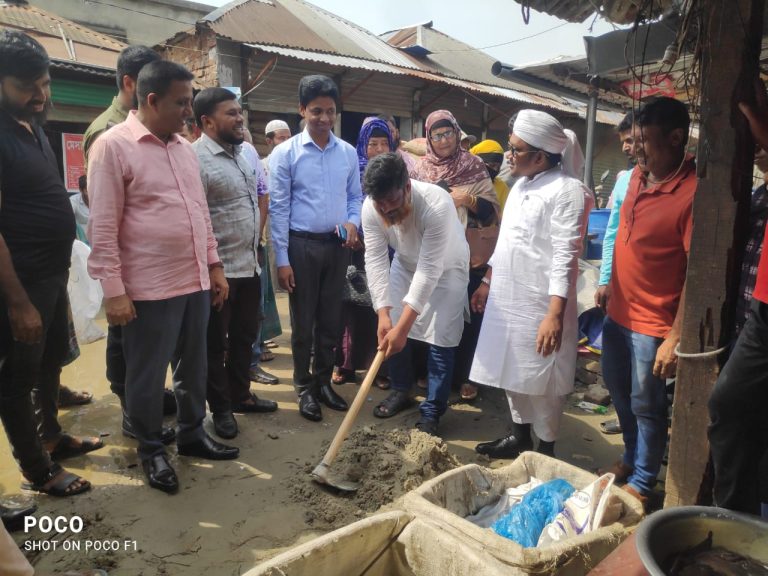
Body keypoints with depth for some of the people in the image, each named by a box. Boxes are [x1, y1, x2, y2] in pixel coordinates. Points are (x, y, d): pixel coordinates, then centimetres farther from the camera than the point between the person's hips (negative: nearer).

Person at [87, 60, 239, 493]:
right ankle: (152, 450, 27)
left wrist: (214, 265, 14)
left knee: (194, 367, 17)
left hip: (196, 281, 7)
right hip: (149, 288, -7)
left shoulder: (185, 147, 12)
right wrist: (113, 289, -14)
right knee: (148, 375, 9)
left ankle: (192, 433, 35)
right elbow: (103, 226, -12)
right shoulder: (113, 146, -9)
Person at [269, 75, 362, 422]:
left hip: (336, 245, 4)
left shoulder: (348, 153, 6)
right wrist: (281, 259, -10)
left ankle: (323, 382, 28)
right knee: (303, 322, 6)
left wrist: (353, 222, -8)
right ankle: (304, 388, 22)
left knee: (331, 320, 12)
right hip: (302, 245, -3)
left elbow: (355, 196, 14)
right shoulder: (285, 153, -6)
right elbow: (278, 208, -7)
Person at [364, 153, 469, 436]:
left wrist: (402, 327, -41)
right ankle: (401, 390, 29)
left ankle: (432, 411, 8)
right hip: (405, 263, 5)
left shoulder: (436, 205, -40)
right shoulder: (371, 208, -26)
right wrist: (384, 315, -32)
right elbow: (376, 260, -24)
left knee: (439, 339, -6)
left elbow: (429, 270, -39)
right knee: (392, 331, 7)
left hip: (446, 268, -4)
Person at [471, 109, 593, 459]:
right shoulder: (520, 185, 12)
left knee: (541, 381, 6)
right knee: (513, 372, 19)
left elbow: (565, 257, -22)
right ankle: (520, 436, 37)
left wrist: (555, 314, -28)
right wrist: (488, 281, 20)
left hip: (540, 305, -8)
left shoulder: (567, 191, -16)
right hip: (507, 299, 8)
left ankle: (545, 449, 25)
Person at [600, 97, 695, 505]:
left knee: (645, 406, 8)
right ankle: (632, 459, 44)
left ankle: (642, 482, 30)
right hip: (618, 311, 8)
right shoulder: (638, 175, 3)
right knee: (619, 393, 22)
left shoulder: (693, 193, -21)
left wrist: (676, 338, -21)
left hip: (653, 323, -8)